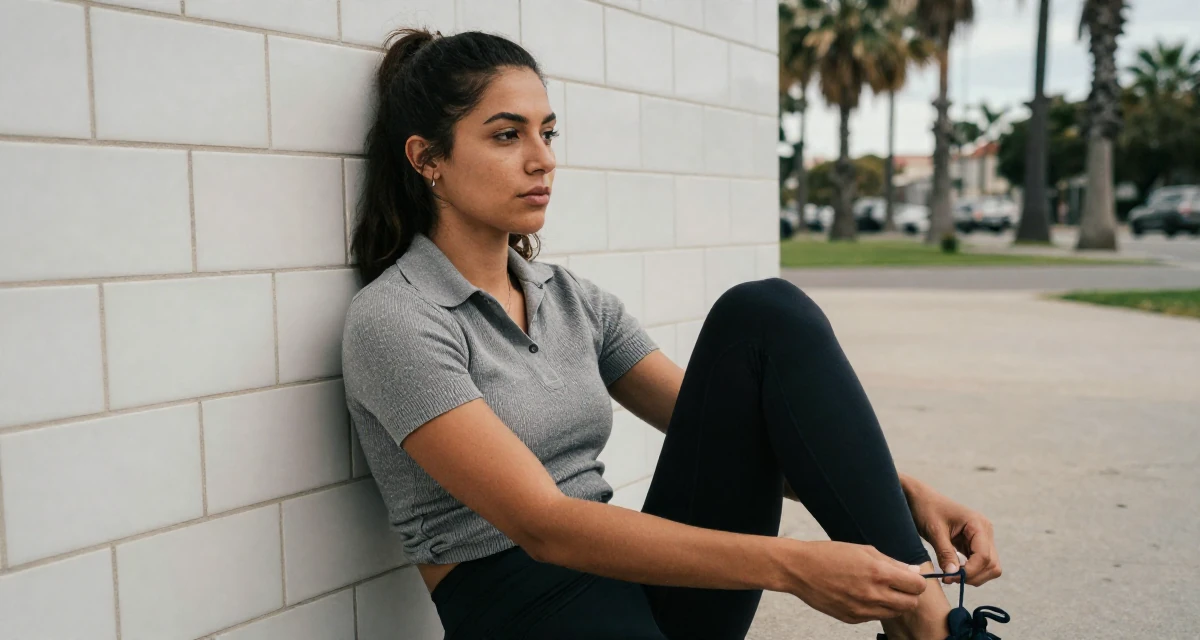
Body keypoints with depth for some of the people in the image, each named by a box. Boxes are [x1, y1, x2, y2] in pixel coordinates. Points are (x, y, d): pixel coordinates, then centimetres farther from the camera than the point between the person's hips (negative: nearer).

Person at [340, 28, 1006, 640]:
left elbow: (731, 430, 7)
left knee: (762, 317, -13)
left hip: (644, 584, 6)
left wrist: (904, 494, -7)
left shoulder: (572, 300, 10)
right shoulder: (392, 319, -11)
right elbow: (542, 524, -21)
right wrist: (791, 565, -28)